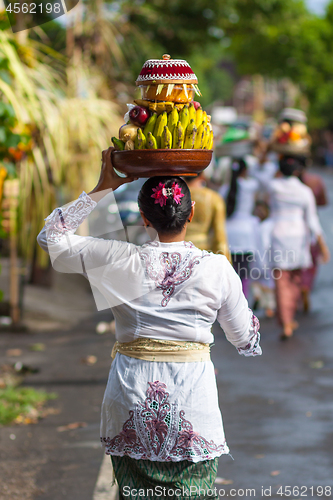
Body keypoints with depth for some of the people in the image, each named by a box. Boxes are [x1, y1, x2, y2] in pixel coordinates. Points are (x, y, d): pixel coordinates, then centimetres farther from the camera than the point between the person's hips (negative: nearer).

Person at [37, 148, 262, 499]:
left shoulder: (122, 261, -6)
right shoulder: (217, 269, -5)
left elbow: (51, 237, 8)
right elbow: (246, 341, 6)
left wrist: (102, 188, 8)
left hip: (132, 402, 1)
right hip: (193, 400, 0)